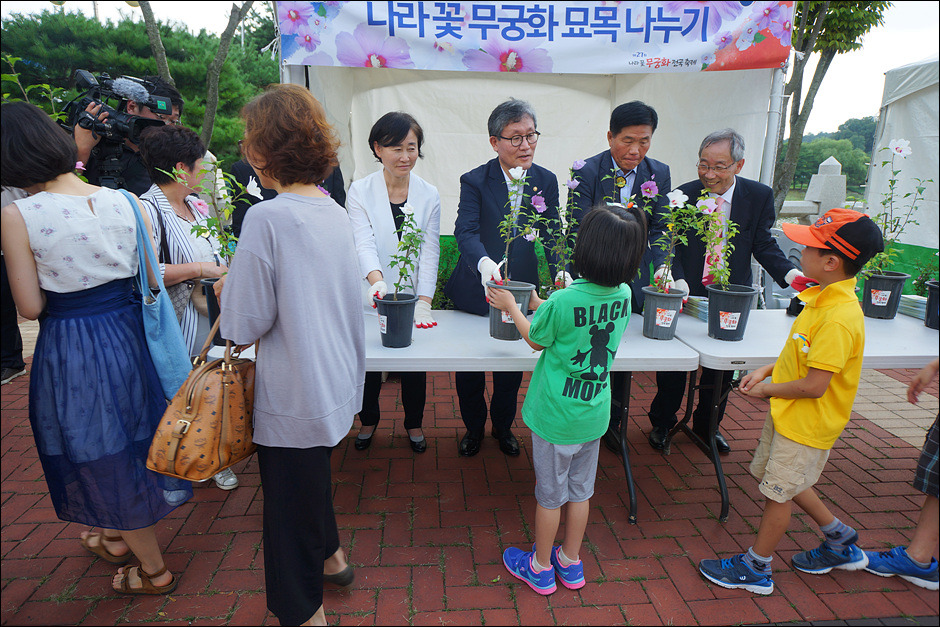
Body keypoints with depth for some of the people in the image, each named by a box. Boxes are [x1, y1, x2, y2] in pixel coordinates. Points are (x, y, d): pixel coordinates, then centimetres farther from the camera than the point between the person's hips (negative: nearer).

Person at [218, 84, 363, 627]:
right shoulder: (336, 212, 1)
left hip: (294, 396, -7)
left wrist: (229, 290, 1)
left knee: (292, 499, 13)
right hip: (337, 379, 7)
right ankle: (330, 556, 51)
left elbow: (246, 326, -19)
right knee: (313, 477, 29)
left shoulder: (266, 219, -21)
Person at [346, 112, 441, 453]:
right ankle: (368, 421, 39)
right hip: (371, 297, -1)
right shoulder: (360, 191, -6)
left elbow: (429, 251, -6)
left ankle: (414, 424, 37)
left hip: (413, 298, 1)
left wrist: (423, 302, -17)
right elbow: (363, 242, -19)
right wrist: (378, 280, -38)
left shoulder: (429, 194, -2)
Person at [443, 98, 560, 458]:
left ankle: (503, 427, 42)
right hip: (475, 290, -2)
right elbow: (466, 232, -25)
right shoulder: (474, 181, -12)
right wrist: (484, 262, -46)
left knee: (512, 367, 17)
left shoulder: (546, 181, -2)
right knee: (468, 368, 13)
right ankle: (473, 428, 39)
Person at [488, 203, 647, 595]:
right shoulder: (624, 295, -8)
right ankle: (571, 563, 40)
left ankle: (540, 567, 34)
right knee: (580, 489, 21)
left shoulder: (562, 302, -26)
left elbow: (536, 340, -7)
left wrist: (511, 306, 9)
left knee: (550, 494, 13)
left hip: (556, 415, -5)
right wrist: (539, 305, 19)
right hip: (595, 413, 5)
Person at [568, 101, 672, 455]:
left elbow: (659, 230, 1)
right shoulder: (586, 172, -9)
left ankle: (612, 423, 32)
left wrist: (659, 270, -15)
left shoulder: (659, 174, 2)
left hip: (633, 280, 3)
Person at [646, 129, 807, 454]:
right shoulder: (684, 194, -8)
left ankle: (707, 425, 37)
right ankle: (662, 422, 30)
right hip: (687, 294, -1)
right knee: (673, 363, 7)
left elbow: (763, 244, -1)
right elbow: (673, 247, -7)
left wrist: (789, 273, -19)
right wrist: (678, 281, -25)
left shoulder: (759, 196, -3)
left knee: (722, 366, 14)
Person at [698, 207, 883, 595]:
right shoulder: (824, 297, 1)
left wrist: (767, 390, -13)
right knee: (772, 476, 23)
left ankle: (755, 569, 27)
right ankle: (841, 541, 42)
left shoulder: (839, 319, -30)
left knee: (778, 491, 6)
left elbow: (814, 386, -28)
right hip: (787, 413, 9)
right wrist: (767, 370, 2)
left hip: (807, 423, -9)